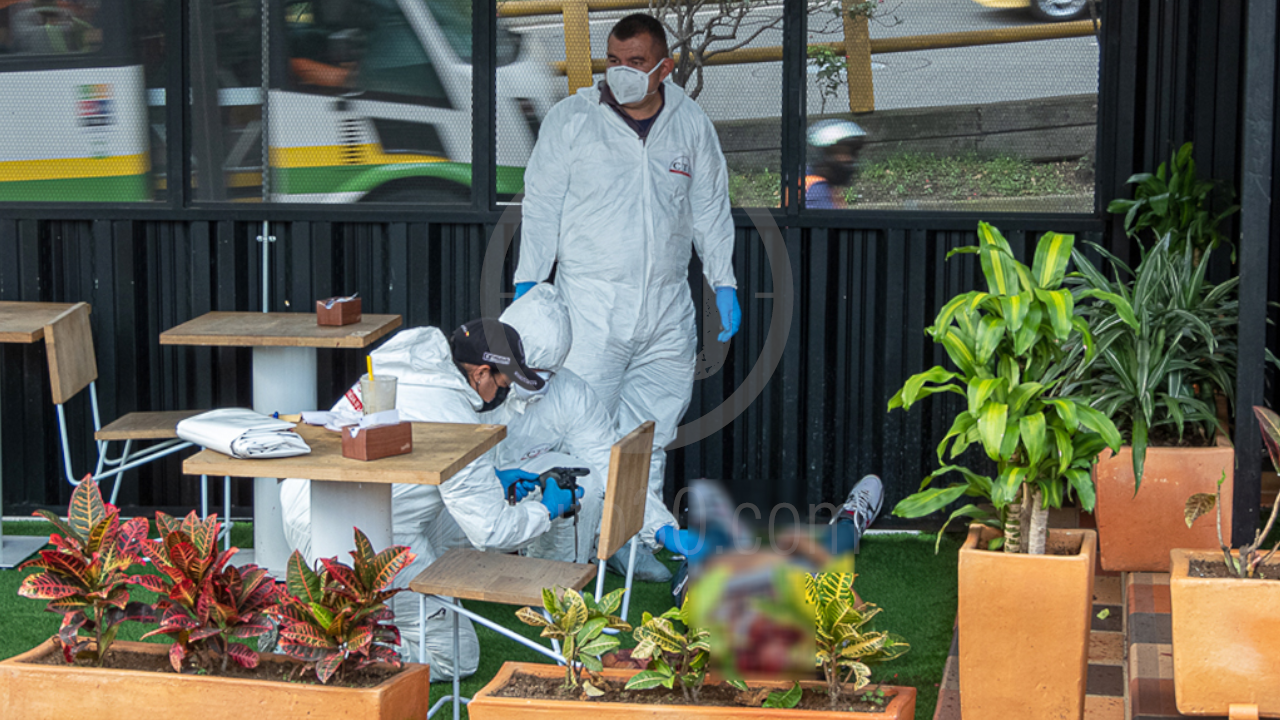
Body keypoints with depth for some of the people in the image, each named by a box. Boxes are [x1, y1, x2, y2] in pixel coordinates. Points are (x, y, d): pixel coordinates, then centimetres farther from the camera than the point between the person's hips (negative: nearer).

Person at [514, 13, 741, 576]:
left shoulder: (692, 124, 7)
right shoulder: (571, 118, -1)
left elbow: (710, 210, 15)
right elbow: (541, 205, 1)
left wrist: (723, 284, 12)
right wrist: (527, 283, -3)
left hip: (667, 308, 3)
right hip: (590, 302, -3)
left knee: (651, 429, 7)